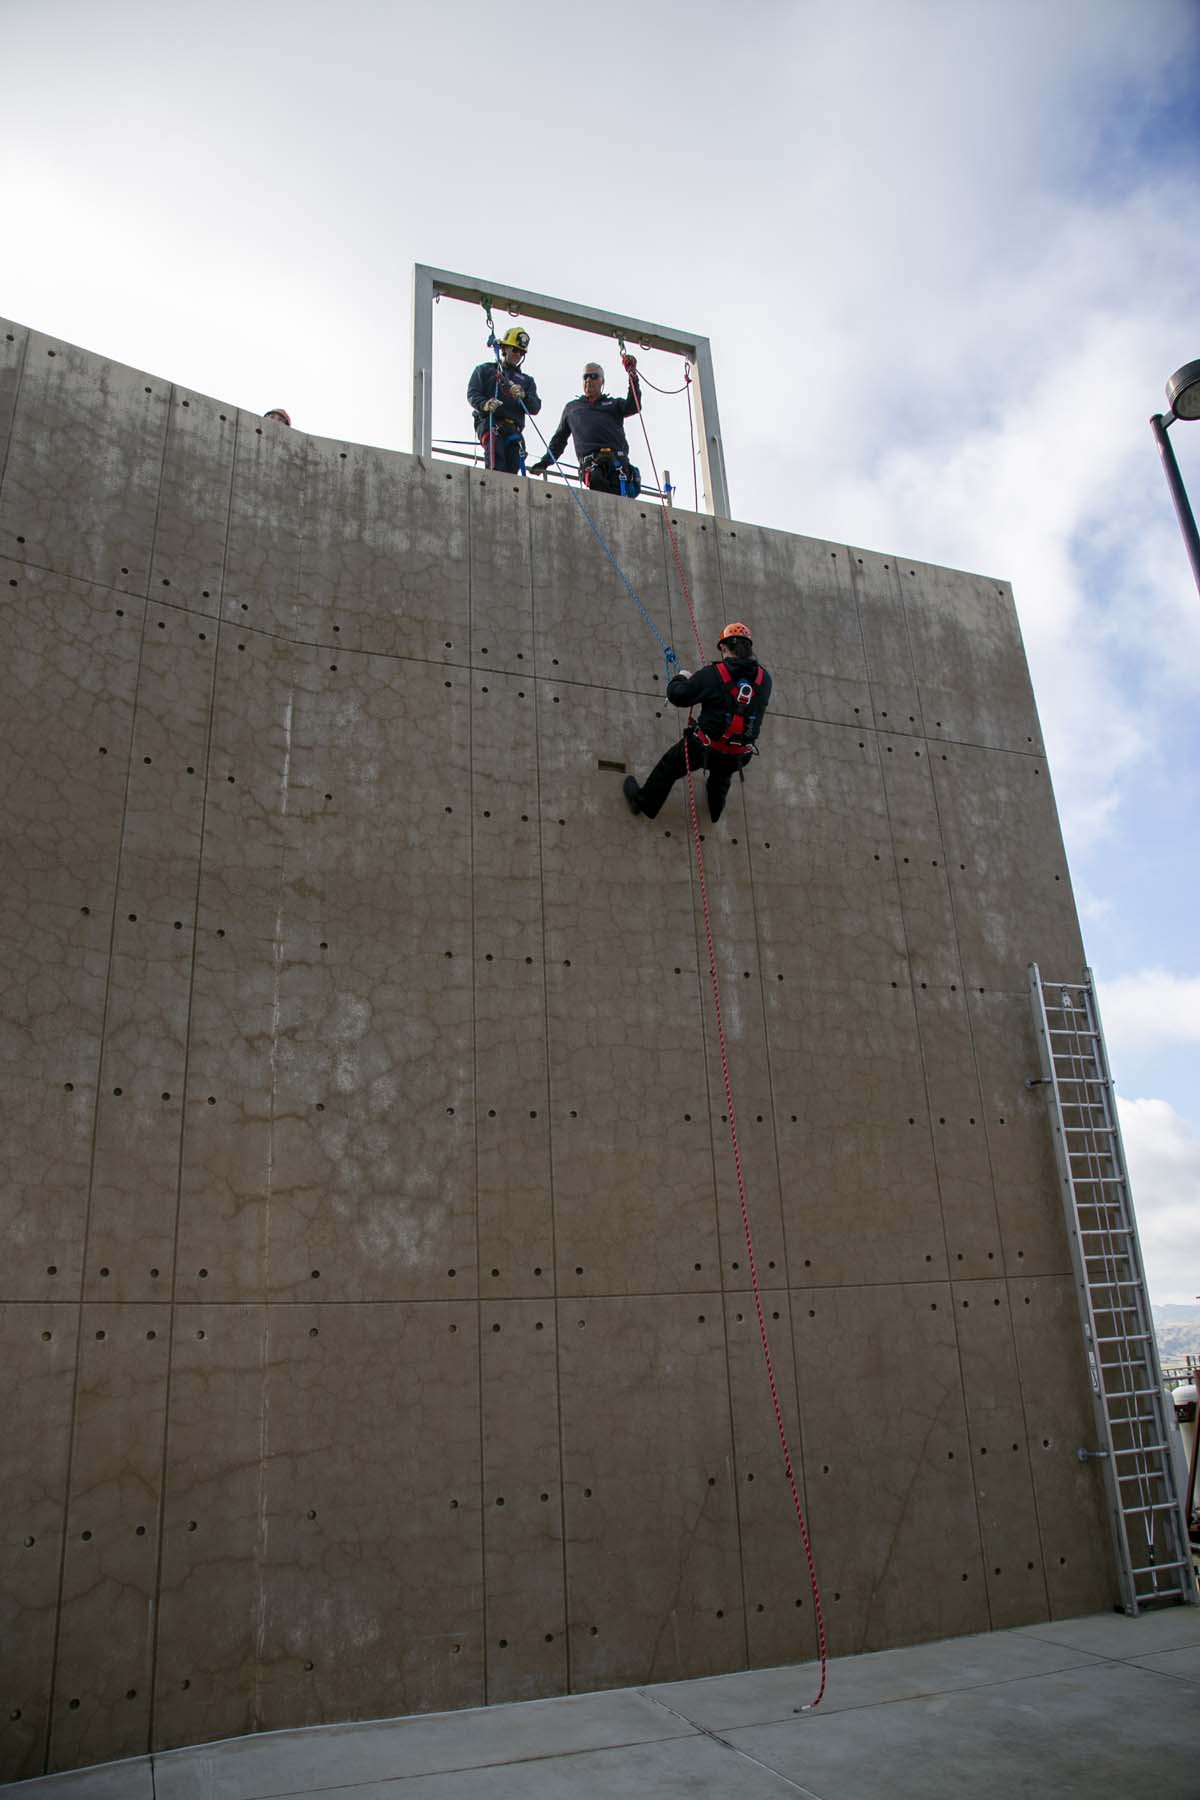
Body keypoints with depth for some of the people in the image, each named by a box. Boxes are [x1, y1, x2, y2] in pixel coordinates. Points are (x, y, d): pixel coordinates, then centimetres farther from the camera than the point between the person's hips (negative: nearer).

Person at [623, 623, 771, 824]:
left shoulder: (714, 674, -21)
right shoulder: (764, 679, -8)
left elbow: (677, 695, -18)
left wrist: (681, 678, 6)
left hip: (705, 746, -4)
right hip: (738, 756, 4)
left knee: (669, 766, 24)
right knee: (722, 777, 38)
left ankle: (643, 802, 41)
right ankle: (715, 812, 64)